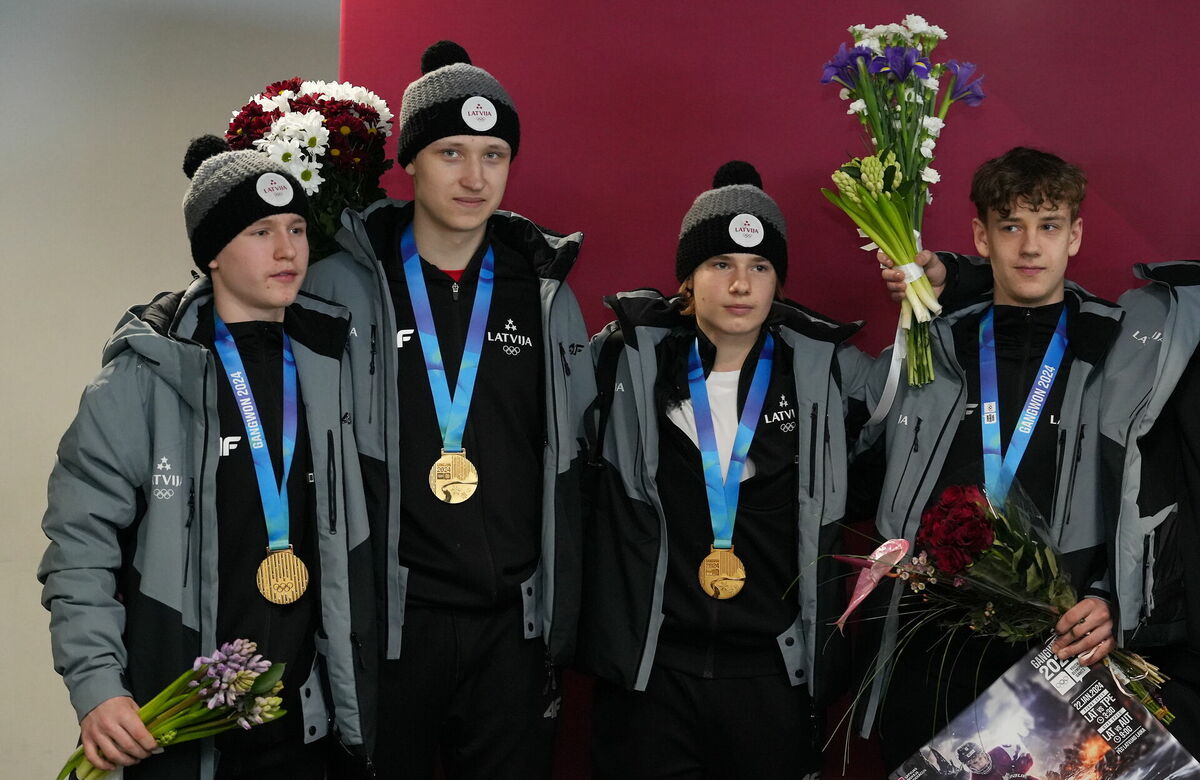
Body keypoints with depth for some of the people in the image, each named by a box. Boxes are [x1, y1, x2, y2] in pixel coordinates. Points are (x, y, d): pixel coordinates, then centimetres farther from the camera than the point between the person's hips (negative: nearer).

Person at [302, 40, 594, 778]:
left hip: (511, 623, 2)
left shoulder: (543, 291, 6)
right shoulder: (343, 284, -2)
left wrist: (560, 627, 6)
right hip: (383, 620, -2)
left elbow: (568, 473, 9)